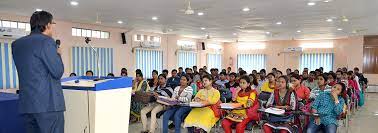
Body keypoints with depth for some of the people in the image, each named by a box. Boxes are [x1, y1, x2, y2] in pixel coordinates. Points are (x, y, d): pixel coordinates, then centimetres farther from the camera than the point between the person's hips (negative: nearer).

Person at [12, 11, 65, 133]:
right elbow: (58, 72, -11)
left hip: (25, 104, 8)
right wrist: (58, 54, 6)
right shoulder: (46, 41, -10)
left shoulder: (16, 44, 13)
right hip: (48, 103, -7)